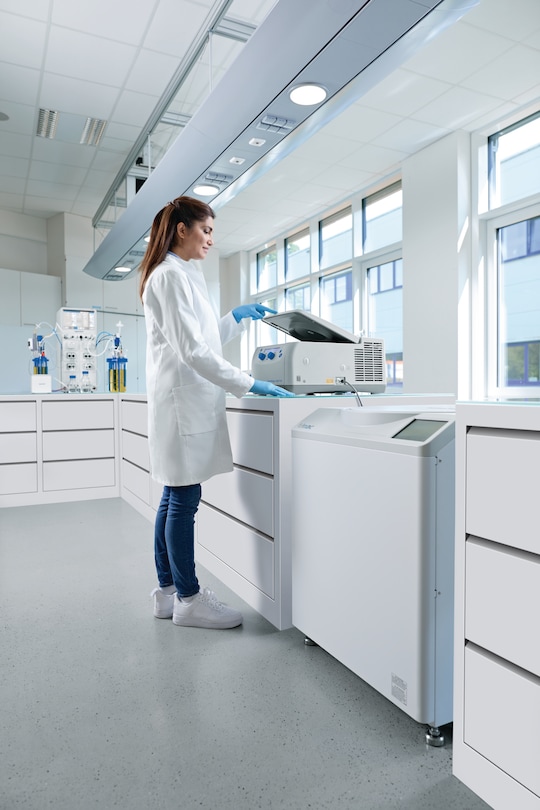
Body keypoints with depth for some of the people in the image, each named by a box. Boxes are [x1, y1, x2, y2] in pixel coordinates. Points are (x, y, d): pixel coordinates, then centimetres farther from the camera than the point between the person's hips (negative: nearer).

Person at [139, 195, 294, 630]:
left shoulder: (183, 275, 21)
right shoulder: (171, 275, -10)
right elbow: (191, 349, -19)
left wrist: (237, 317, 16)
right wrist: (249, 385, -20)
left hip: (186, 398, 10)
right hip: (183, 398, -10)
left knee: (175, 498, 12)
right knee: (184, 500, -3)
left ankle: (169, 590, 23)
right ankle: (188, 599, 9)